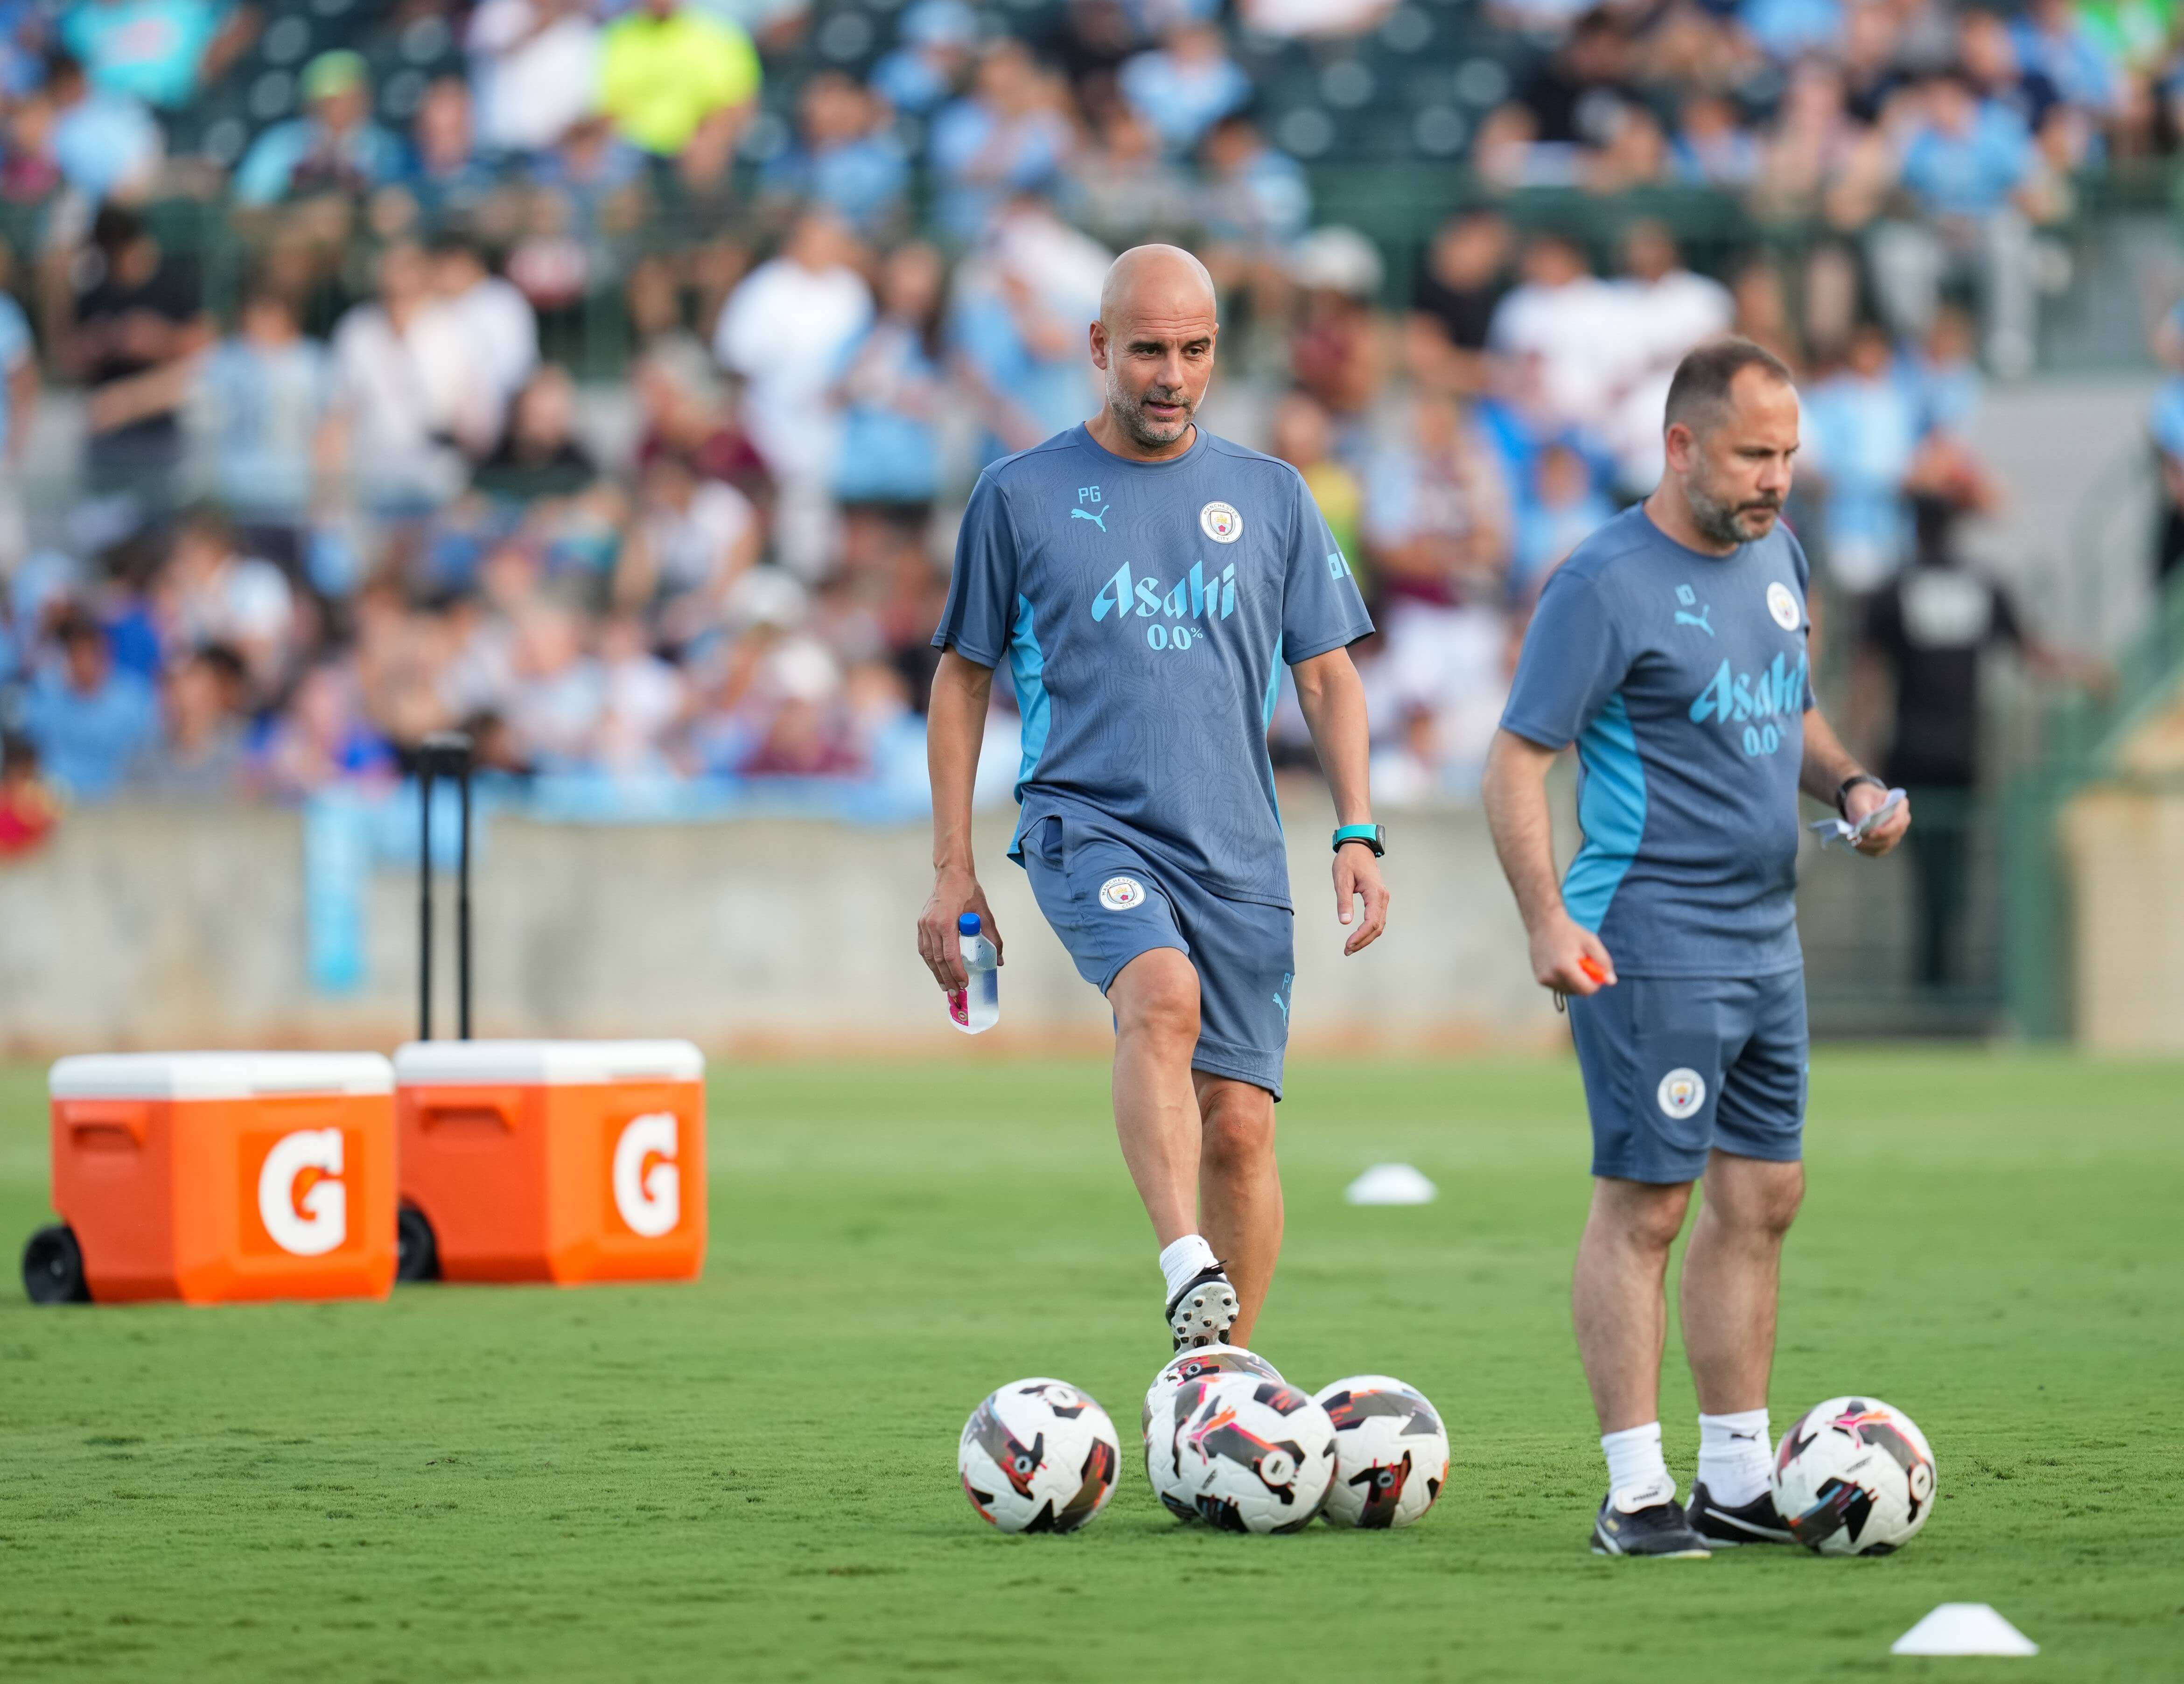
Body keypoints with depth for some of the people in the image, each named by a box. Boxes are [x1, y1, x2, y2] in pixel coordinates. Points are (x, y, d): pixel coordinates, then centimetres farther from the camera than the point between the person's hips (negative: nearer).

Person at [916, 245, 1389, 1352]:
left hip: (1235, 848, 3)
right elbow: (962, 679, 10)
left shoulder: (1270, 496, 11)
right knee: (1163, 998, -33)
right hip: (1086, 823, -3)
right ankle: (1189, 1277, -44)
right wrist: (952, 871, 5)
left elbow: (1328, 678, 14)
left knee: (1239, 1129, -1)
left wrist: (1358, 834, 1)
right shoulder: (1021, 495, 5)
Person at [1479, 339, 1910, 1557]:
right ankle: (1636, 1493, -5)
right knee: (1647, 1204, -7)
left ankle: (1739, 1479, 17)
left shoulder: (1777, 554, 11)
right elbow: (1519, 759, -14)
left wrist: (1850, 783, 5)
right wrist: (1548, 918, -24)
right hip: (1650, 943, -8)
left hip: (1767, 941, 8)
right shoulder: (1607, 585, -13)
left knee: (1763, 1200, 10)